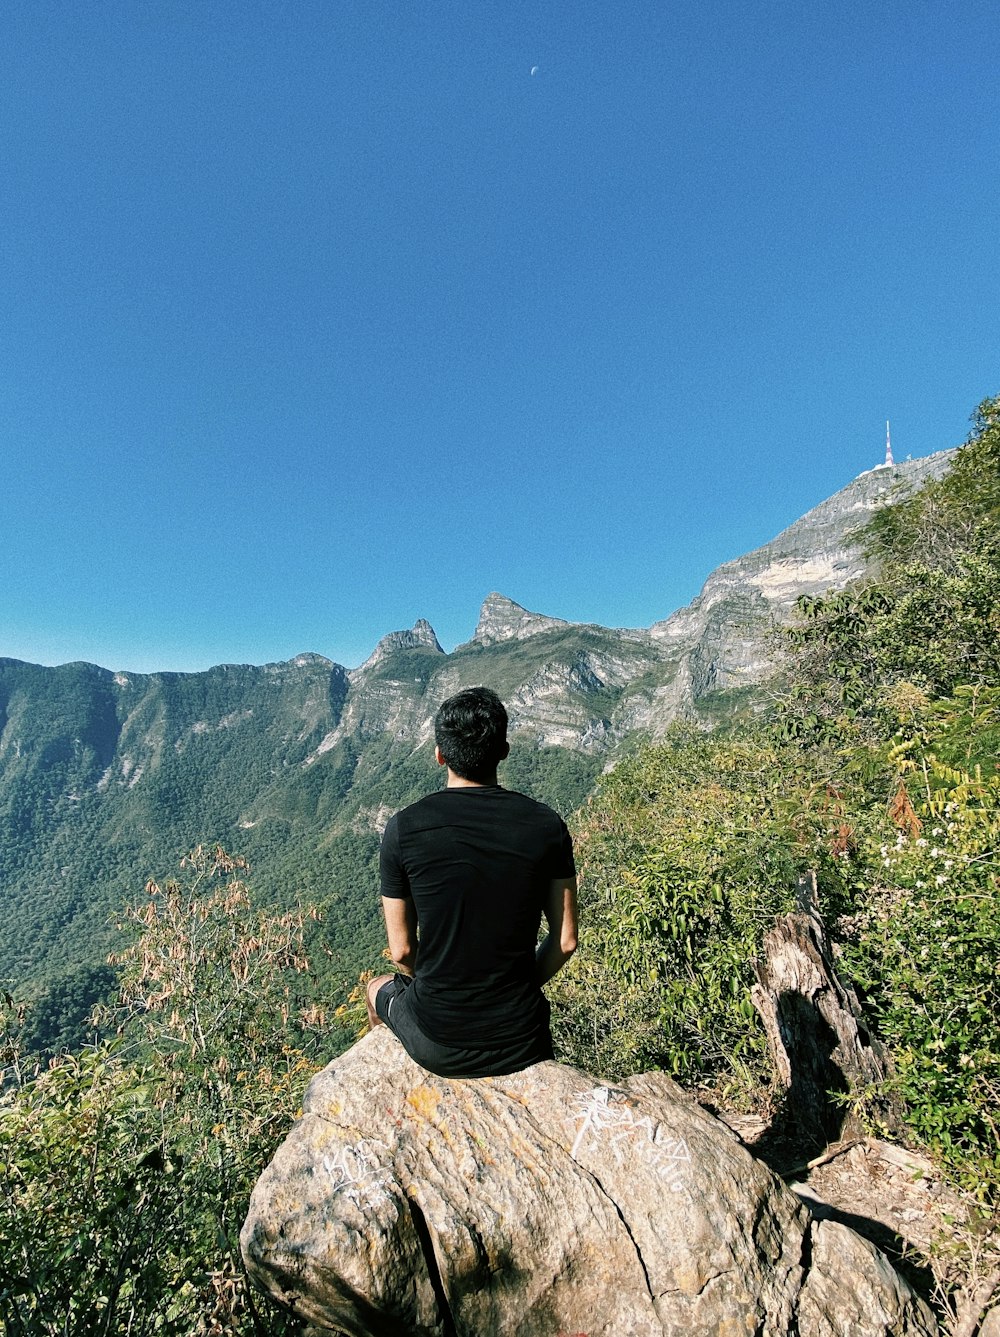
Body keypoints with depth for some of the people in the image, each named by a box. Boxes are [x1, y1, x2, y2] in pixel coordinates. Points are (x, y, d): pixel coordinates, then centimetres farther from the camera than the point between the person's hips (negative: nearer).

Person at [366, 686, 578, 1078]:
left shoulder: (403, 828, -15)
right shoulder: (546, 826, -12)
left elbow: (401, 950, -6)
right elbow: (565, 942, -4)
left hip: (435, 1046, -1)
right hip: (522, 1045, 1)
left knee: (378, 989, 32)